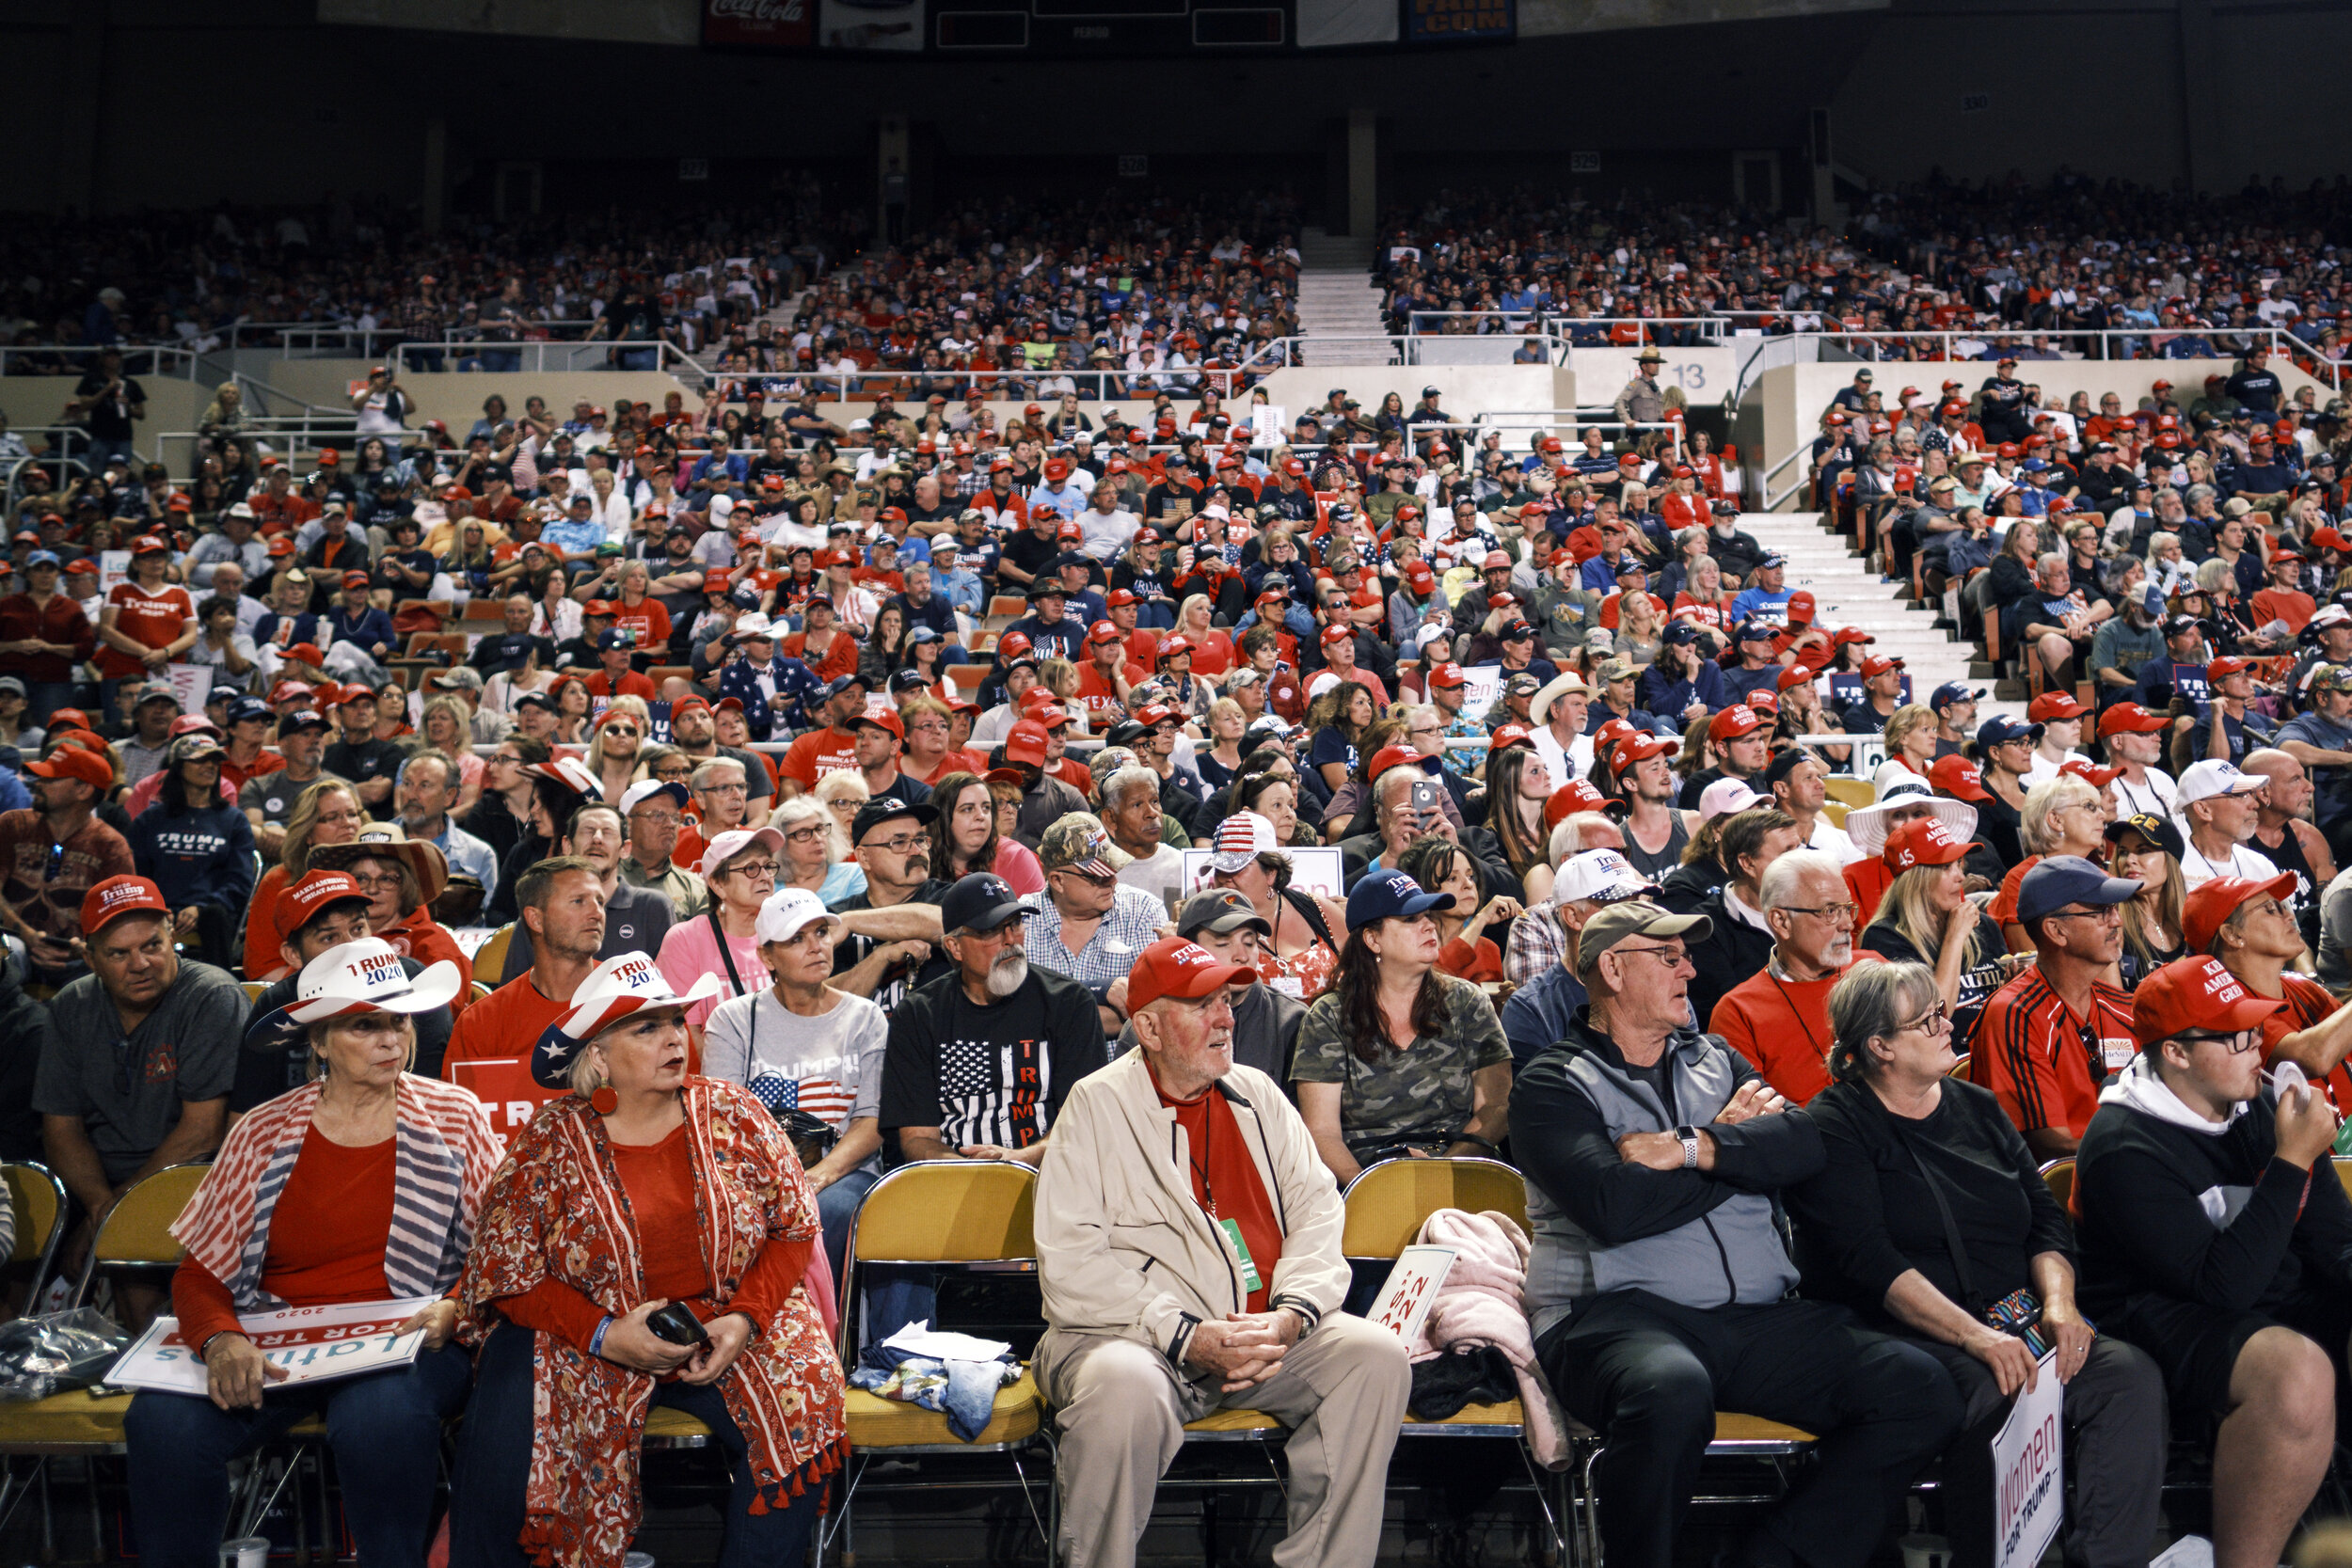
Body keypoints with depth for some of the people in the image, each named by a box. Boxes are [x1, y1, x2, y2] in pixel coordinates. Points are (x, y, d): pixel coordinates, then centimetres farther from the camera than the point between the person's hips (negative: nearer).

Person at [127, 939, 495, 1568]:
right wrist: (221, 1340, -16)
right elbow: (198, 1274, 5)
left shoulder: (455, 1119, 5)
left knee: (379, 1416, -35)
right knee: (162, 1421, -25)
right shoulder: (262, 1134, 7)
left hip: (405, 1344, -2)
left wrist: (455, 1309, -13)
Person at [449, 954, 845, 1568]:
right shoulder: (548, 1143, -4)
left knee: (801, 1417, -23)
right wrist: (605, 1335, -17)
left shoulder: (733, 1114, 1)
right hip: (587, 1336, -1)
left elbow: (794, 1227, 3)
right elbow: (507, 1276, -4)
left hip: (728, 1327, 1)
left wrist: (746, 1317, -13)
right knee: (499, 1437, -24)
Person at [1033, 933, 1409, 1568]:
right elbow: (1070, 1262, -9)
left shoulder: (1257, 1094, 15)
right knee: (1126, 1389, -35)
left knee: (1375, 1355, -17)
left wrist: (1289, 1315, -10)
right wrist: (1188, 1338, -18)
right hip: (1137, 1332, -4)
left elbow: (1317, 1206, 10)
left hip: (1267, 1331, 5)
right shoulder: (1097, 1104, -1)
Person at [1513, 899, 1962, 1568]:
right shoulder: (1552, 1085, 4)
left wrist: (1693, 1150, -10)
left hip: (1760, 1315, 6)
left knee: (1921, 1389, -14)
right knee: (1672, 1389, -38)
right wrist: (1736, 1142, 2)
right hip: (1618, 1310, -6)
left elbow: (1808, 1144, 6)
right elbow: (1614, 1206, -13)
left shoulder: (1715, 1060, 22)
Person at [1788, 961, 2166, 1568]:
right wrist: (1975, 1336, -24)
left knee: (2131, 1374, -20)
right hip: (1903, 1335, -6)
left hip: (2013, 1323, 6)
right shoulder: (1834, 1126, -2)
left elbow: (2047, 1218, 15)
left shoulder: (1979, 1107, 19)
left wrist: (2059, 1302, -6)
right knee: (1995, 1394, -34)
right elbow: (1866, 1261, -13)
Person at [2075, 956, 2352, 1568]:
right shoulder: (2124, 1149, -18)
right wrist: (2293, 1160, -22)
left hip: (2287, 1298, 8)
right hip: (2172, 1316, -8)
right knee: (2298, 1373, -35)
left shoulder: (2260, 1106, 6)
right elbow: (2224, 1283, -24)